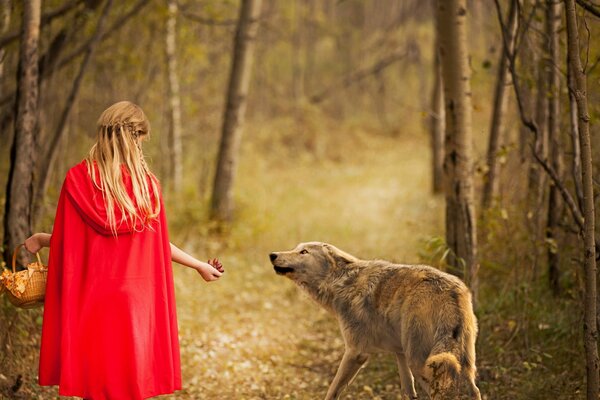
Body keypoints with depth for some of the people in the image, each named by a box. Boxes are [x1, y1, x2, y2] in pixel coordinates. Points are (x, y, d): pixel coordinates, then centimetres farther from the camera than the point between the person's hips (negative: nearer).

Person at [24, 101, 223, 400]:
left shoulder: (78, 179, -7)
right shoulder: (147, 184, -4)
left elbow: (69, 240, -2)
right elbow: (155, 242, 2)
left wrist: (42, 239, 20)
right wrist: (200, 265, 17)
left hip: (93, 301, -1)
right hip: (140, 301, 1)